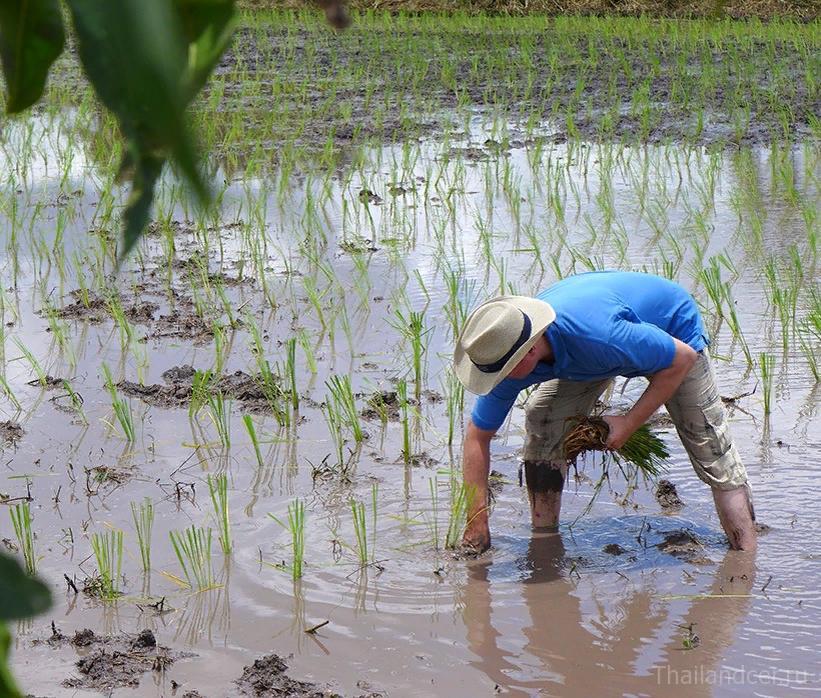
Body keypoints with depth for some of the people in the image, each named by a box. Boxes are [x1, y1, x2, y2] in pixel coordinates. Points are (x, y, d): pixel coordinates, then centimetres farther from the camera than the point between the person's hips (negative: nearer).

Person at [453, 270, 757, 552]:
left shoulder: (598, 334, -46)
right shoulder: (506, 352, -28)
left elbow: (683, 358, -31)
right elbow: (477, 436, -17)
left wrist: (629, 423, -28)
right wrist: (477, 522, -19)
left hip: (673, 326, -5)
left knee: (712, 451, -11)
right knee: (542, 425, -10)